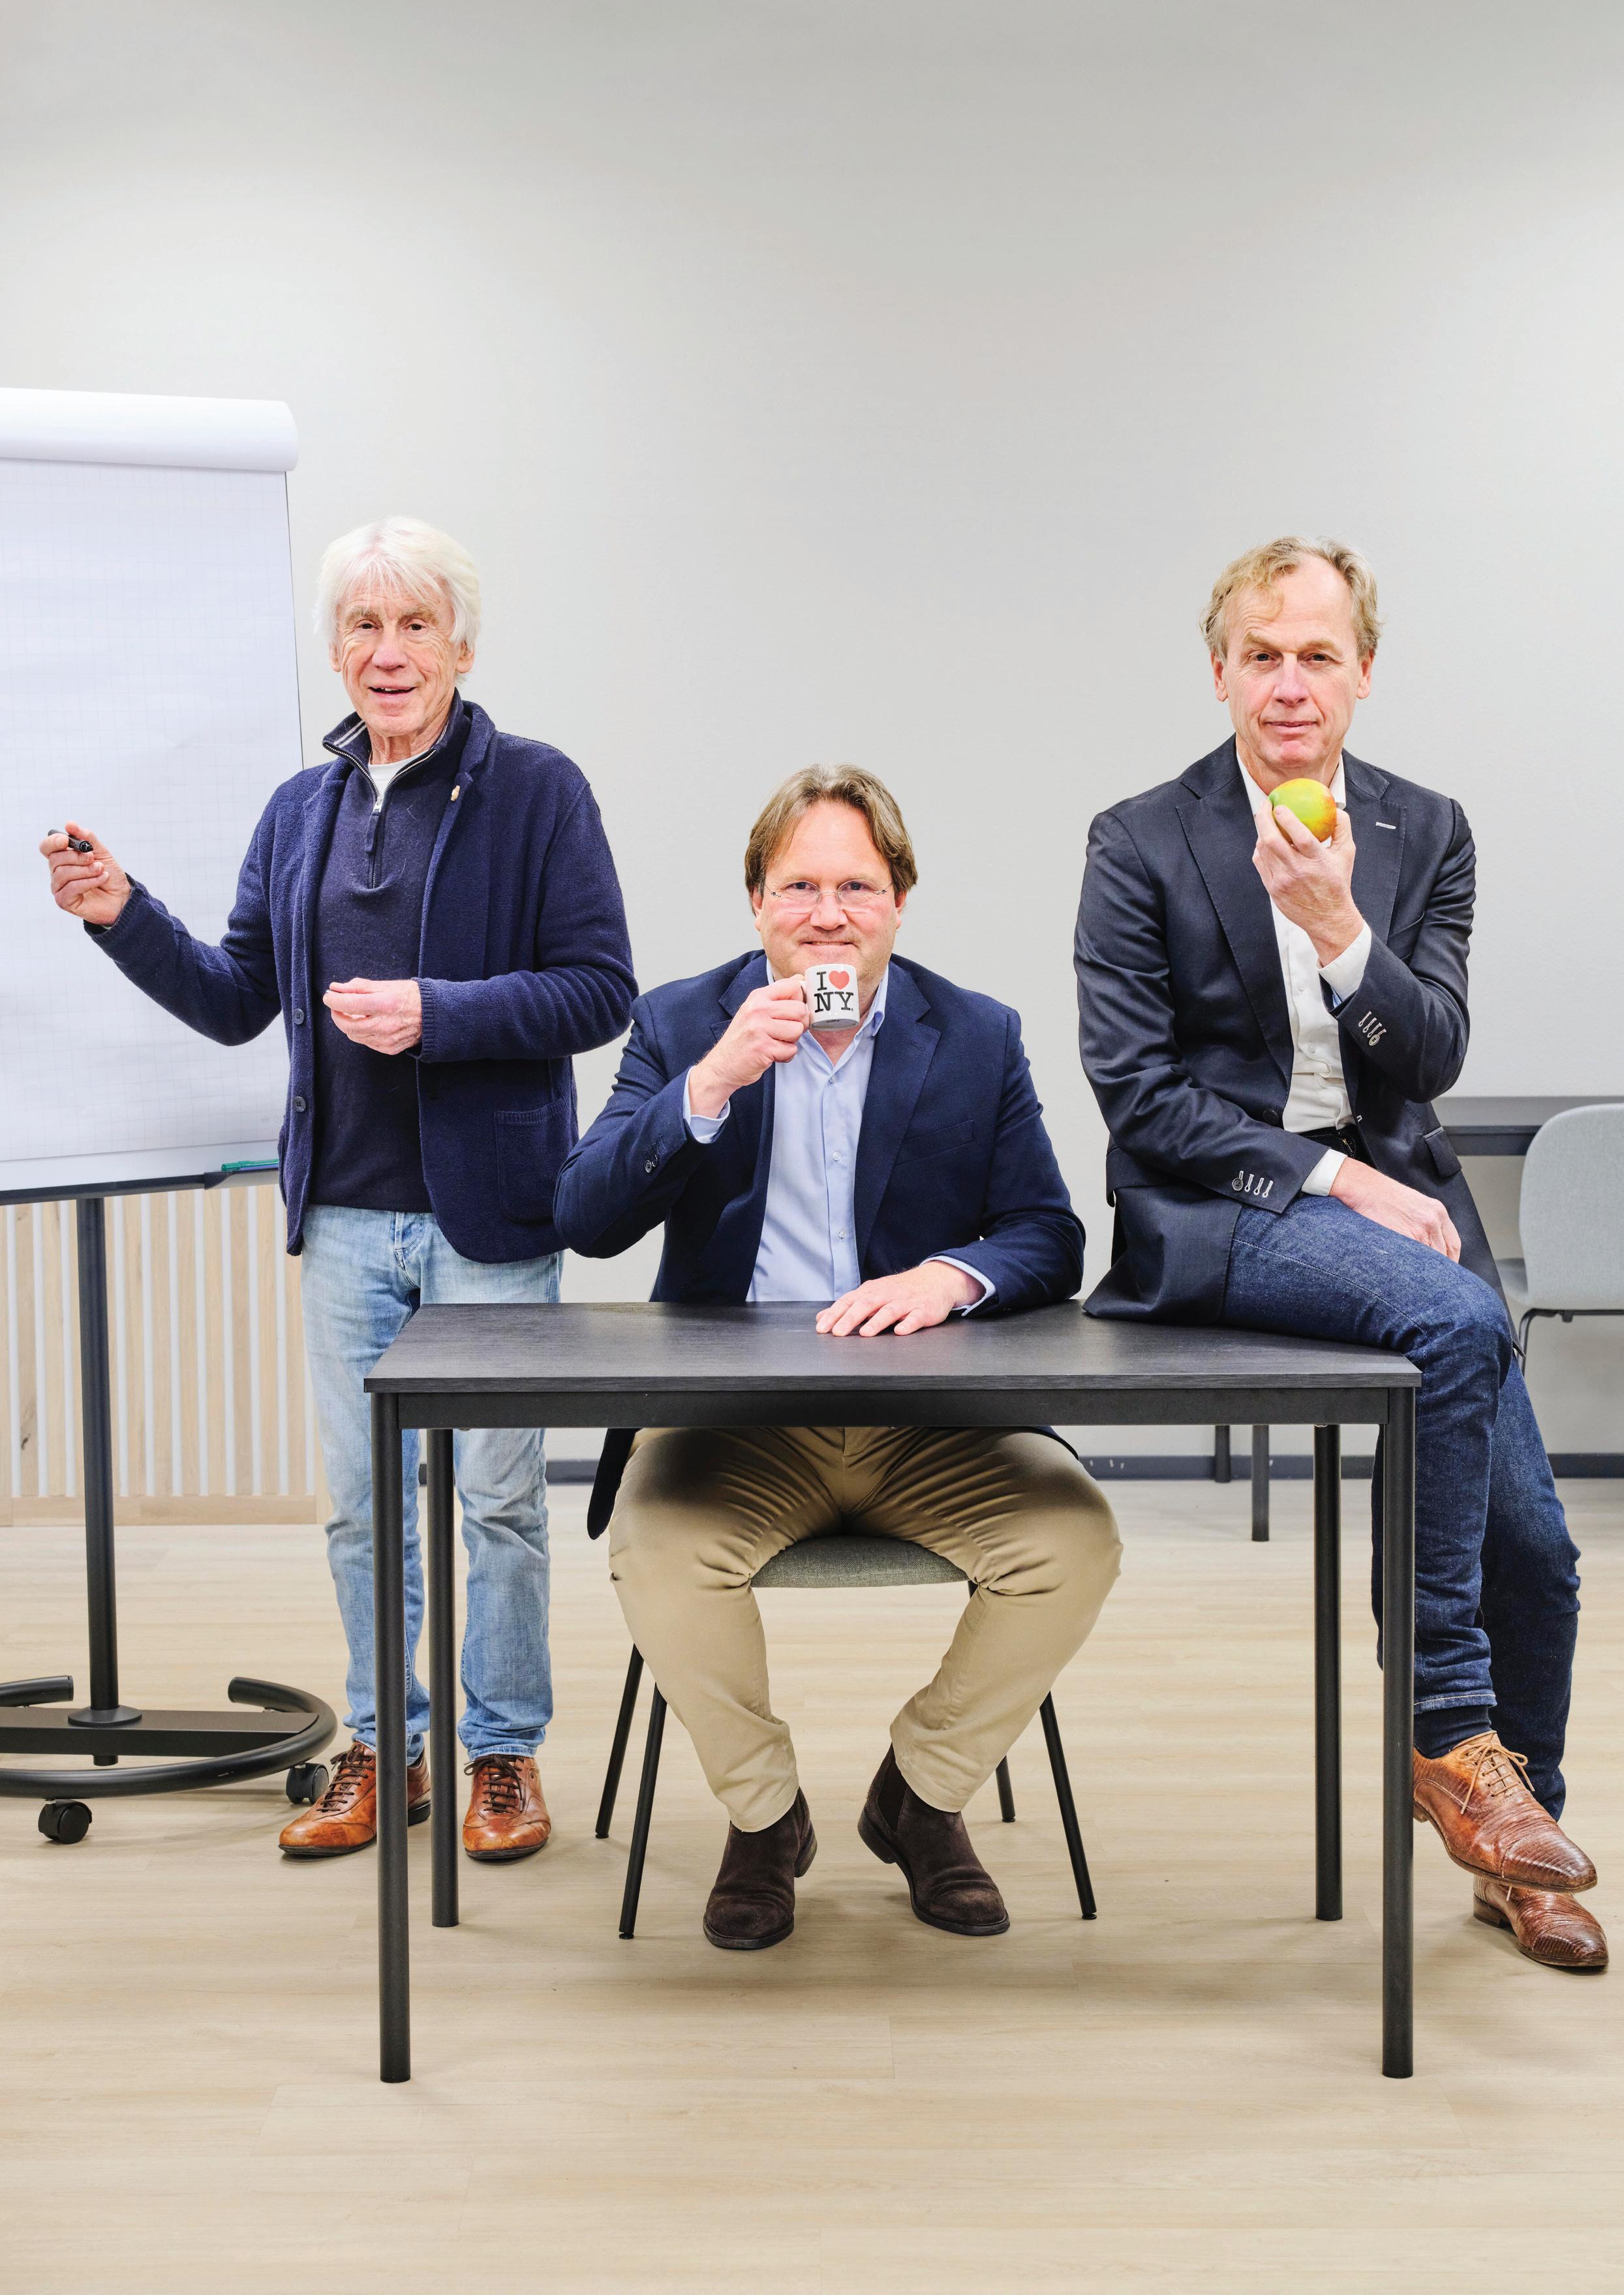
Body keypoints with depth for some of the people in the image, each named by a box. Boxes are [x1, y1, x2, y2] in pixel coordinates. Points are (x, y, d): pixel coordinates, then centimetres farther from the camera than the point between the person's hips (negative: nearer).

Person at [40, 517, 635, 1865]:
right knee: (361, 1501, 12)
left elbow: (600, 989, -10)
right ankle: (384, 1751, 26)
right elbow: (236, 1001, 12)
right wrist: (124, 915, -3)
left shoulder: (535, 791, -5)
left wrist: (437, 1013, -21)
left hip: (489, 1210, -4)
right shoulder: (301, 813, 11)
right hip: (348, 1212, 5)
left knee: (497, 1496, 4)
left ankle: (505, 1754, 20)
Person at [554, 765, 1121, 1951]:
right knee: (657, 1547, -30)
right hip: (738, 1413, -1)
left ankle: (921, 1797, 5)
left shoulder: (979, 1038, 6)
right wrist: (711, 1083, -20)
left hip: (932, 1419, 1)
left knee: (1075, 1540, -23)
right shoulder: (682, 1026, 4)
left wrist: (951, 1274, -22)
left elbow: (1050, 1240, 1)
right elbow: (586, 1220, -7)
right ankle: (764, 1816, 1)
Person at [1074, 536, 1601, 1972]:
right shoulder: (1142, 845, -1)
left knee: (1533, 1543, -5)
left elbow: (1431, 1060, -1)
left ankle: (1521, 1838, 22)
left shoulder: (1426, 834, 9)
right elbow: (1138, 1095, -6)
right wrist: (1332, 1180, -14)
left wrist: (1340, 931, -18)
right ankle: (1449, 1733, -20)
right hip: (1212, 1210, -4)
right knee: (1458, 1321, -33)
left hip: (1391, 1194, 4)